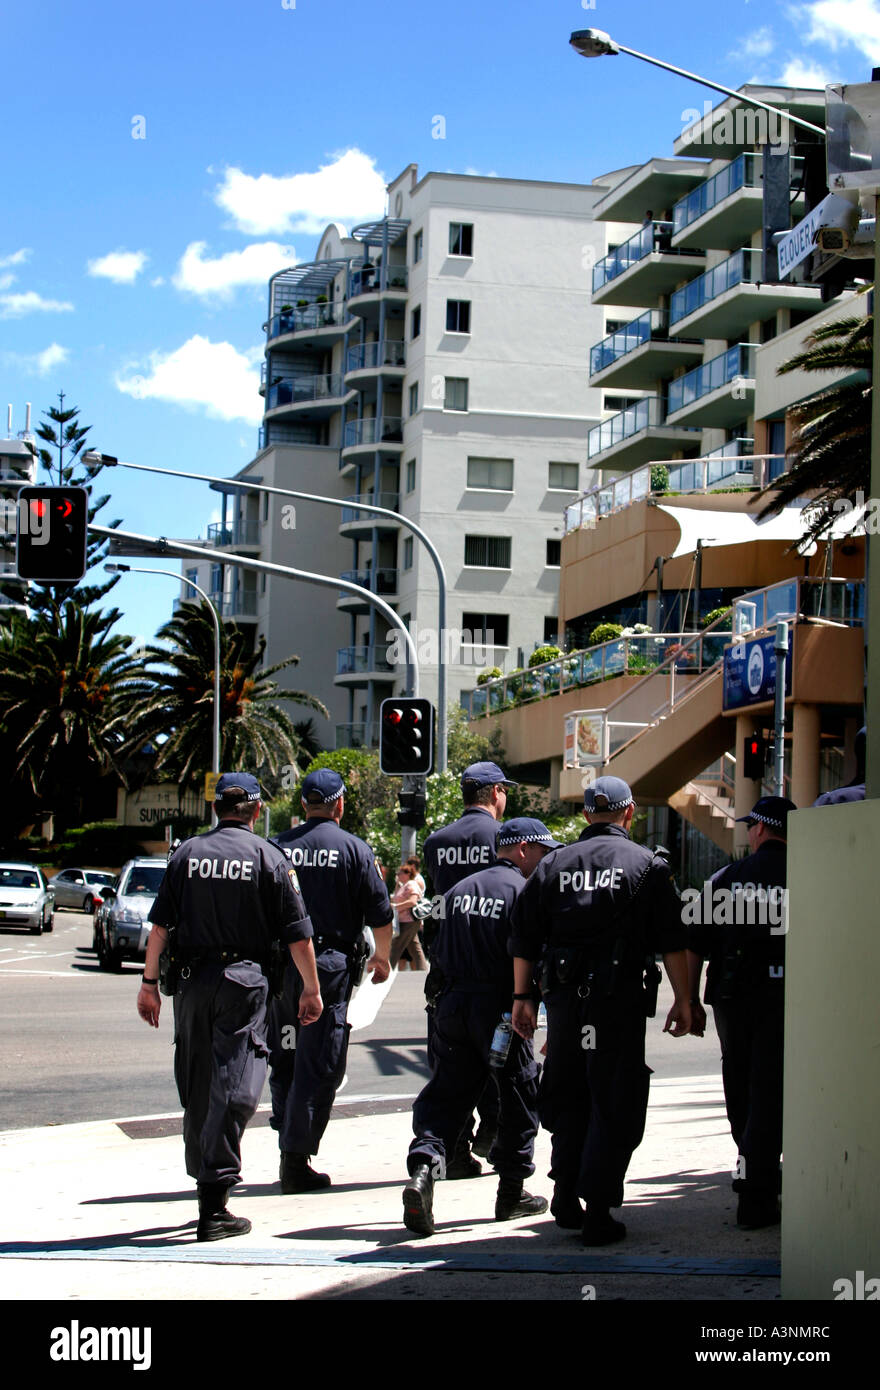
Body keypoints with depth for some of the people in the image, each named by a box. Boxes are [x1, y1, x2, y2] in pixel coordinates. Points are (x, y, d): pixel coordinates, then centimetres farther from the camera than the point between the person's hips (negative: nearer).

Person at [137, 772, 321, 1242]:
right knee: (233, 1088, -4)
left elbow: (160, 925, 3)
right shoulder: (268, 858, -1)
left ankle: (205, 1181, 26)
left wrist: (149, 982, 9)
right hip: (243, 981, -3)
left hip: (192, 979, 3)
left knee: (195, 1087, 14)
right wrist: (312, 990, 7)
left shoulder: (186, 853, 6)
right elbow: (298, 934, -2)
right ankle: (215, 1207, -10)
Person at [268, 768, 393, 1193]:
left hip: (279, 963, 4)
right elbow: (380, 912, -1)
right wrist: (382, 956, 16)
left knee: (284, 1061, 15)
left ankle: (289, 1151, 20)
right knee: (318, 1064, 0)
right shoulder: (354, 849, -3)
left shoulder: (278, 847, 4)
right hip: (329, 963, -3)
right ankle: (297, 1157, -3)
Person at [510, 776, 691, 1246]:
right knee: (615, 1106, 3)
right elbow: (672, 941, -2)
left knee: (566, 1098, 18)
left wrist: (522, 997, 12)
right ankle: (598, 1213, 1)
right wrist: (682, 1000, 3)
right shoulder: (647, 864, 2)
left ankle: (566, 1197, 17)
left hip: (563, 995, 3)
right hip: (619, 996, -3)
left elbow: (524, 938, 8)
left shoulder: (554, 864, 10)